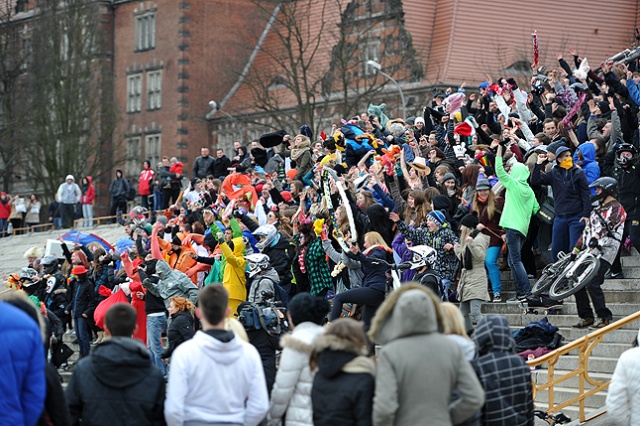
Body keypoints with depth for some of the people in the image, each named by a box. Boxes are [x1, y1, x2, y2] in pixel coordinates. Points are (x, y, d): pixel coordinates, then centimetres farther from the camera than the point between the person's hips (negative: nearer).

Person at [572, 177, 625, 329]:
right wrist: (575, 250, 22)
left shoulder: (616, 208, -1)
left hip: (604, 253, -9)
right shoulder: (598, 209, 25)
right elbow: (587, 230, 26)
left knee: (592, 284, -20)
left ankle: (604, 317, -9)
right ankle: (586, 317, 8)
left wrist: (596, 237, -36)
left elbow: (609, 224, -20)